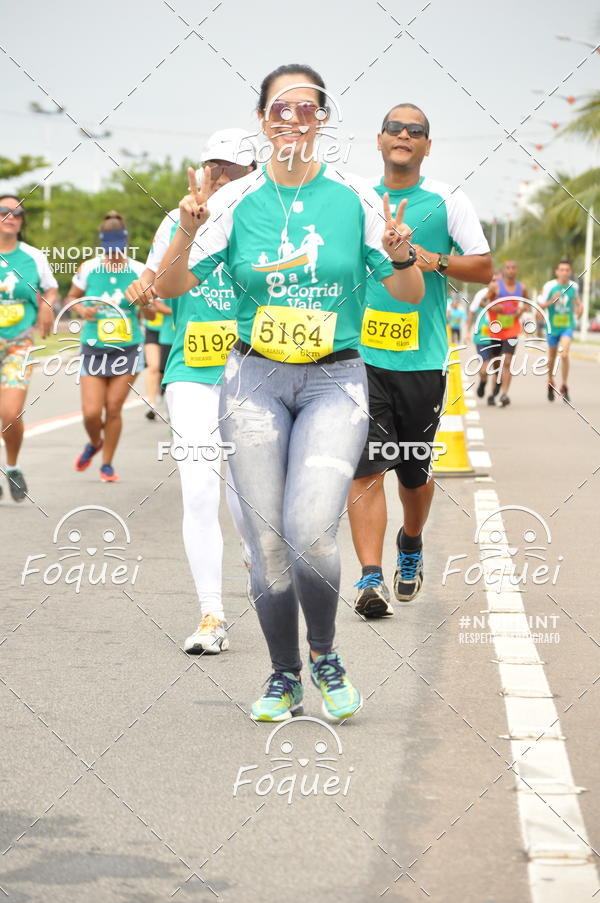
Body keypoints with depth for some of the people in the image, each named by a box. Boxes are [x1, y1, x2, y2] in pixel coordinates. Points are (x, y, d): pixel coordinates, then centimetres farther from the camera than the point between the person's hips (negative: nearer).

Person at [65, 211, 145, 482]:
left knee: (113, 408, -1)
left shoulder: (138, 271, -4)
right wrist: (81, 309, -10)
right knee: (91, 412, -6)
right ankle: (94, 443, 29)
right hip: (94, 348, 1)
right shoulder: (88, 269, -3)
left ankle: (107, 464, 18)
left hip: (128, 348, 0)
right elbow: (71, 298, 12)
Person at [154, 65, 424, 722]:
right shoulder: (236, 201, 0)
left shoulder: (355, 198, -1)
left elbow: (409, 298, 3)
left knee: (310, 532, -18)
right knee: (267, 543, 1)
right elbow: (169, 288, 0)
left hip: (335, 380, -1)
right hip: (255, 380, 1)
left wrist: (403, 257, -18)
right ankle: (284, 678, 20)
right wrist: (188, 231, -17)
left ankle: (325, 656, 8)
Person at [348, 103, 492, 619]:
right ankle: (371, 577, -16)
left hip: (423, 359, 0)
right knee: (366, 467, -12)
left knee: (415, 472, 10)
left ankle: (411, 546, 38)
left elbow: (484, 267, 3)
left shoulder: (447, 201, 5)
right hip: (361, 356, 0)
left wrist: (435, 261, -12)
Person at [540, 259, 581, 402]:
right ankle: (550, 383, 39)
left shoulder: (573, 286, -1)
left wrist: (579, 307, 2)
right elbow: (540, 305, -7)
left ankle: (564, 387, -8)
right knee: (552, 357, 14)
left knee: (564, 354, -19)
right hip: (553, 326, 0)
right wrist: (551, 301, -24)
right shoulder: (549, 286, -10)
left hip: (567, 326, 0)